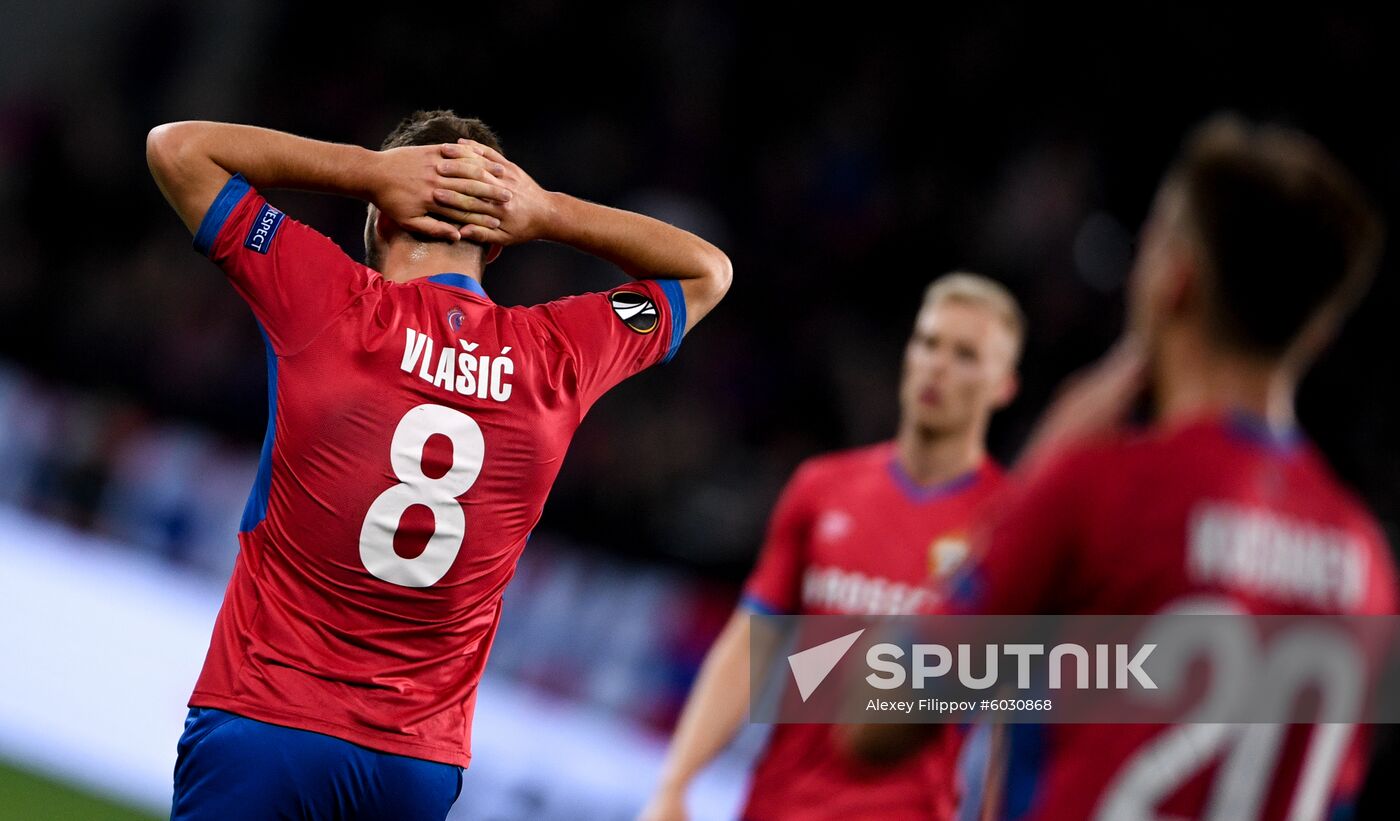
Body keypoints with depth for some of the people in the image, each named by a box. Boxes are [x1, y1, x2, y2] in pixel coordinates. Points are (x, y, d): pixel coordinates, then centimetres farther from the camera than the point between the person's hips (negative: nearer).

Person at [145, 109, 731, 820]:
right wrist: (548, 212, 8)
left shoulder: (332, 306, -6)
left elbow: (176, 146, 2)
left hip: (261, 720, -3)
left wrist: (368, 169, 0)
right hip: (423, 763, 3)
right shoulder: (560, 357, 2)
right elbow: (707, 273, 22)